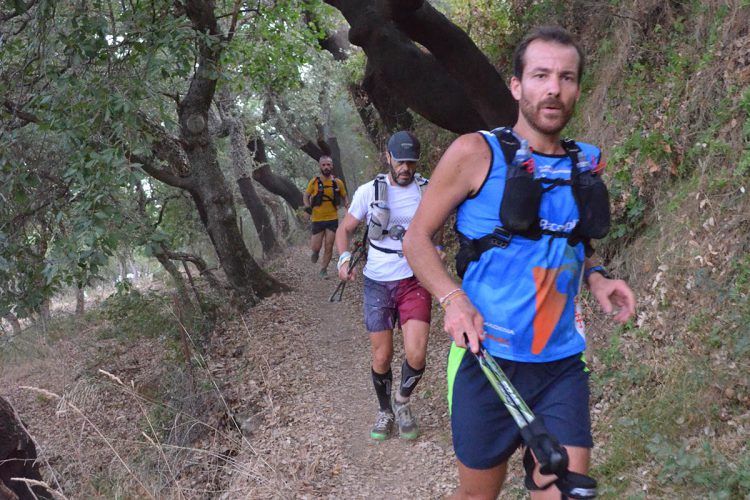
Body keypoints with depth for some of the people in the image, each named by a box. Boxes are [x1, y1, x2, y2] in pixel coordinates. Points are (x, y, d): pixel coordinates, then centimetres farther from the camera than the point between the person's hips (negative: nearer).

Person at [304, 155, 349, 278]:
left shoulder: (338, 182, -4)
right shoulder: (314, 182, -8)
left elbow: (344, 197, 13)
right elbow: (306, 196, 5)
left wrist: (348, 206, -4)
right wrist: (307, 206, -13)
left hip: (332, 219, 1)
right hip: (317, 220, -1)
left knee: (329, 247, 3)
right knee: (316, 247, 0)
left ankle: (323, 269, 23)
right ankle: (316, 252, 38)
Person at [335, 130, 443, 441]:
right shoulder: (369, 191, -3)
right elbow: (345, 229, 7)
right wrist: (344, 258, -11)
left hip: (415, 281, 0)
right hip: (378, 284, 0)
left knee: (416, 354, -12)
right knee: (382, 356, 6)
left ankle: (403, 402, 19)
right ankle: (385, 412, 31)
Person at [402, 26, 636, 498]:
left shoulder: (584, 166, 7)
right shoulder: (476, 152, -6)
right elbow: (417, 238, -3)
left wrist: (596, 278, 2)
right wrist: (453, 299, -19)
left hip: (563, 362, 3)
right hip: (488, 357, -3)